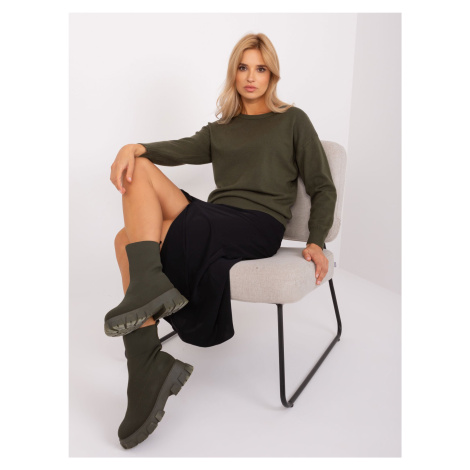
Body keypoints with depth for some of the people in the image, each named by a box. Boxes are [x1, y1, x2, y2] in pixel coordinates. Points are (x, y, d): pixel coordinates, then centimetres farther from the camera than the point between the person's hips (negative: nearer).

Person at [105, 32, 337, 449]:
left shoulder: (292, 120, 14)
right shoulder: (220, 130, 25)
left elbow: (323, 188, 8)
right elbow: (183, 149, 4)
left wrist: (316, 242, -9)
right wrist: (134, 147, -18)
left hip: (258, 228, -6)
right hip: (214, 223, 6)